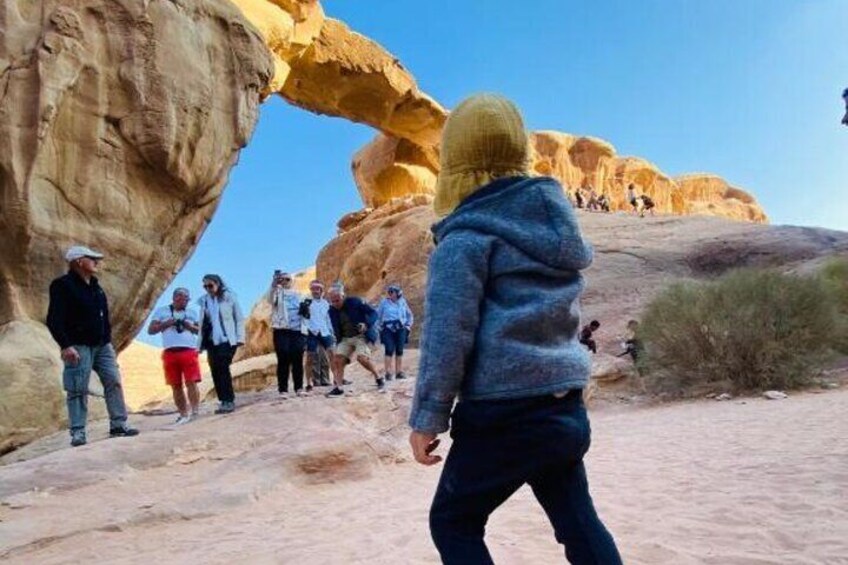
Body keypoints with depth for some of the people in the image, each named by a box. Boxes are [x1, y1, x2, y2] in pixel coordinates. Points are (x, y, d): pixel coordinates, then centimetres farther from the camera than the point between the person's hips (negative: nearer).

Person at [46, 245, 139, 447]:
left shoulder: (95, 286, 16)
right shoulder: (62, 285, -9)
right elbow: (54, 320, -16)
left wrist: (108, 341, 18)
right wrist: (65, 345, -25)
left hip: (102, 345, 8)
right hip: (78, 347, -7)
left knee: (114, 383, 3)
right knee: (78, 390, -5)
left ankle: (118, 425, 8)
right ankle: (77, 432, 0)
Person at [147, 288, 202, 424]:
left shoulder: (193, 312, 18)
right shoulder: (161, 311, 14)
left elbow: (201, 330, 13)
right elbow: (150, 330, 9)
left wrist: (190, 326, -6)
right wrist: (166, 324, -6)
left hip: (189, 351, 0)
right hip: (170, 353, 1)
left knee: (191, 382, -11)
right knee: (176, 386, 0)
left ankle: (195, 413, -11)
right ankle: (183, 415, 4)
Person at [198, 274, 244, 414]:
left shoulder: (229, 297, 1)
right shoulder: (203, 300, 10)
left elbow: (239, 318, 1)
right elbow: (202, 322, 10)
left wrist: (240, 338, -6)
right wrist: (200, 343, 4)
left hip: (227, 339, -4)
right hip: (211, 341, 4)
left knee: (222, 368, -14)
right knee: (215, 371, 0)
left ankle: (229, 401, -9)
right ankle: (223, 401, 6)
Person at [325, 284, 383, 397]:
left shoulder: (355, 302, -14)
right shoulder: (332, 311, 2)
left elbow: (373, 313, -12)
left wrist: (367, 325, -27)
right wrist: (338, 340, 7)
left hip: (362, 336, -6)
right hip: (345, 339, 6)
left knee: (362, 357, -25)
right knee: (337, 359, -9)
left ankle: (378, 378, -2)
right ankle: (339, 388, 0)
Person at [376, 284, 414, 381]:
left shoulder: (402, 302, 6)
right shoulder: (384, 302, 0)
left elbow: (410, 315, 19)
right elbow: (377, 315, 10)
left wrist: (408, 326, 11)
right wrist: (380, 327, 6)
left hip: (400, 330, 2)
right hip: (388, 330, -2)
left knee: (399, 351, 3)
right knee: (389, 350, -12)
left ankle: (399, 372, 11)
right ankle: (388, 373, -8)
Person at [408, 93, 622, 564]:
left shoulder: (467, 235, -13)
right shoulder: (555, 221, 9)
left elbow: (447, 337, -15)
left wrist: (427, 418, -8)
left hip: (504, 416, -7)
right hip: (566, 409, 7)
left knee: (453, 523, 14)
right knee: (579, 524, 20)